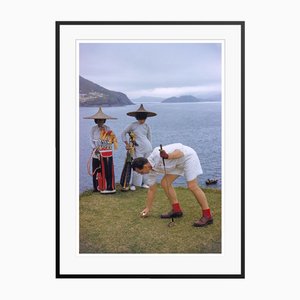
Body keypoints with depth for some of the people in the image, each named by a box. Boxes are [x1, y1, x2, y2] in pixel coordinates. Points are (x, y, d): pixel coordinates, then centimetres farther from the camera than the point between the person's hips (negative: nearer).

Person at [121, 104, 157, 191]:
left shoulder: (147, 126, 8)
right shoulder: (132, 125, -1)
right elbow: (123, 133, 6)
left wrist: (148, 146, 9)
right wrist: (127, 143, 2)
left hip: (148, 148, 4)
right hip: (138, 149, -3)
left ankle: (143, 183, 19)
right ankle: (133, 184, 4)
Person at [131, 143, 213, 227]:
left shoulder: (157, 154, -30)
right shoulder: (151, 171, -3)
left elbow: (180, 152, -32)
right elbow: (152, 190, 8)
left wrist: (167, 156, -51)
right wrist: (148, 208, 13)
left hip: (188, 156, -8)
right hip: (177, 163, 9)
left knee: (192, 186, -17)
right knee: (165, 183, 0)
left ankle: (207, 216, -13)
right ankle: (176, 210, 10)